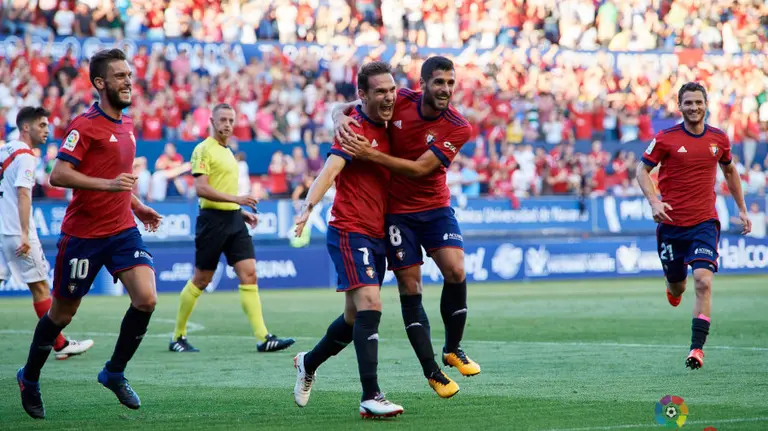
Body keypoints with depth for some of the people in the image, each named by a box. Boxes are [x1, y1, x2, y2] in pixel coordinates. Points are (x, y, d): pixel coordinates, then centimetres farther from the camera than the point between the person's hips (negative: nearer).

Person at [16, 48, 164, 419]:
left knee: (146, 298, -13)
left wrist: (137, 206, 21)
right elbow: (58, 175, -22)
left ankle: (115, 372, 6)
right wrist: (108, 184, -29)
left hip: (122, 229, 6)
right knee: (62, 312, 6)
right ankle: (30, 378, 28)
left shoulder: (125, 125, 12)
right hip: (83, 233, -6)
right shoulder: (85, 126, -13)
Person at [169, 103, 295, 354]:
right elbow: (201, 188, -19)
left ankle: (262, 338, -10)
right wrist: (234, 198, -25)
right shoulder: (204, 150, -8)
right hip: (213, 220, -7)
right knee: (201, 280, 0)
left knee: (249, 275, -4)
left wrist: (242, 212, 19)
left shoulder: (227, 152, 18)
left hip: (233, 220, 8)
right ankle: (178, 337, 14)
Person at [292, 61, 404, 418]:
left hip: (375, 235, 9)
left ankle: (308, 363, 39)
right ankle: (370, 398, -25)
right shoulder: (356, 128, -12)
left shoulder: (386, 130, 12)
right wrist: (308, 206, -40)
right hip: (350, 231, -9)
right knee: (370, 305, -21)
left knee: (356, 318, 15)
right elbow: (330, 169, -26)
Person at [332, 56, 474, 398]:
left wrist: (370, 154, -30)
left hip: (435, 207, 0)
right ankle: (432, 371, 7)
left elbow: (420, 168, -22)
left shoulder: (458, 128, -13)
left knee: (455, 270, -19)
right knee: (410, 289, -2)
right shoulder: (400, 102, -8)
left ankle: (453, 349, 4)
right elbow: (345, 108, 2)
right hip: (397, 211, 0)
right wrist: (341, 118, -23)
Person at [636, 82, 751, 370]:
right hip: (671, 223, 0)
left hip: (705, 222, 0)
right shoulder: (666, 138, -5)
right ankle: (674, 290, 51)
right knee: (676, 286, 11)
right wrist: (654, 201, -16)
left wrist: (742, 209, 19)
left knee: (703, 281, -17)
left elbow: (730, 171, 20)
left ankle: (697, 348, -17)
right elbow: (643, 170, 0)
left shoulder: (719, 139, 4)